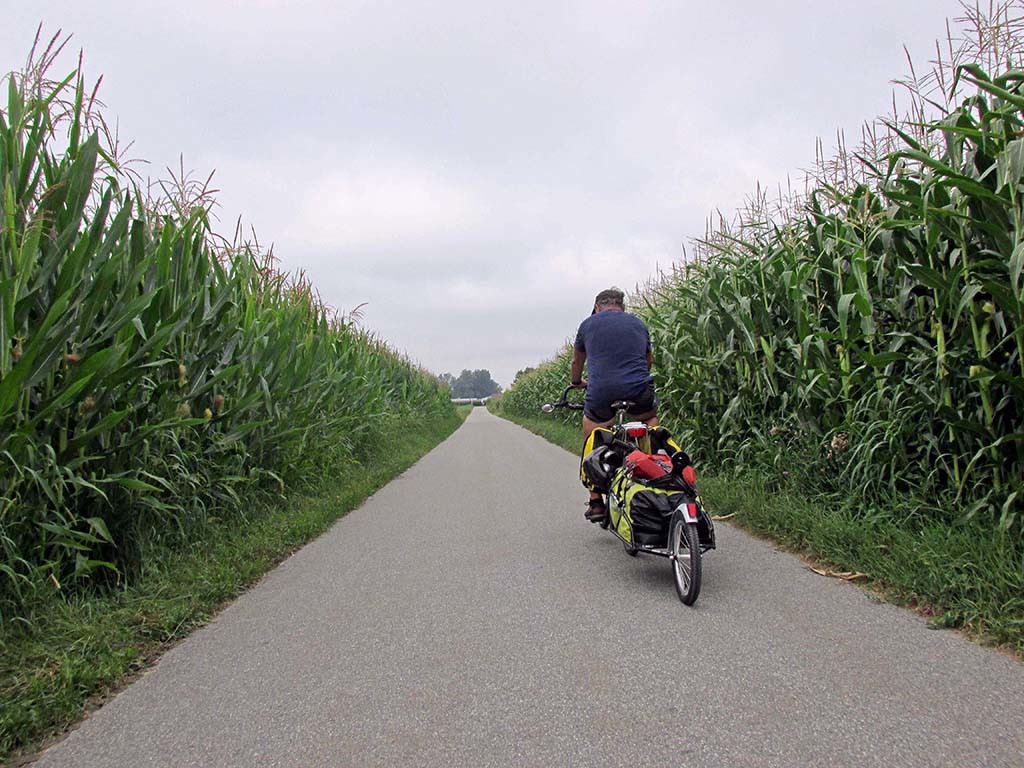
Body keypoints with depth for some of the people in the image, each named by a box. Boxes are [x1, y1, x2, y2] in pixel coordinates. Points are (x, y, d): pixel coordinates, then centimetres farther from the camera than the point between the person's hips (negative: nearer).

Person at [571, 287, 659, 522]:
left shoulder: (588, 324, 16)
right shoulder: (638, 323, 21)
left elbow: (577, 362, 30)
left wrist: (576, 383, 50)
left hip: (600, 392, -1)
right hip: (639, 391, 2)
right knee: (651, 420, 34)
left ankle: (596, 502, 14)